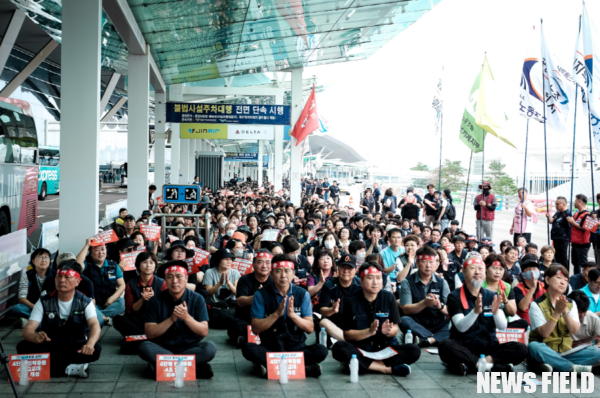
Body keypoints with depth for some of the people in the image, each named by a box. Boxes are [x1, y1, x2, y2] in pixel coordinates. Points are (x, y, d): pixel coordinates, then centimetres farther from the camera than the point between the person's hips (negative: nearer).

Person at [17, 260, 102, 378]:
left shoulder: (85, 302, -4)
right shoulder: (44, 302, -1)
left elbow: (95, 325, -21)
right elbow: (27, 330, -12)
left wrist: (89, 344, -46)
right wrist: (35, 337, -39)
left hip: (76, 348, -1)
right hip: (49, 347, 2)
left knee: (96, 349, -32)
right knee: (24, 347, -28)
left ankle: (51, 366, -24)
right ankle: (68, 369, -29)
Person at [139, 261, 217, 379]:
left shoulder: (197, 299, -3)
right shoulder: (155, 301, -3)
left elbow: (204, 332, -8)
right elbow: (150, 334, -9)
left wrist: (186, 317, -24)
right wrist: (171, 319, -21)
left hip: (190, 347, 0)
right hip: (162, 348, 0)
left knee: (210, 348, -28)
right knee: (144, 347, -30)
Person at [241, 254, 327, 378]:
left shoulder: (302, 294, 3)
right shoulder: (261, 295, -1)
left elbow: (310, 328, -1)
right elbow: (256, 329, -6)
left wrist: (293, 314, -18)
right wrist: (277, 314, -18)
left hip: (297, 347, 1)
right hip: (269, 349, -1)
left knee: (321, 350, -27)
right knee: (248, 348, -31)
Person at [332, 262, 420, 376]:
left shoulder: (388, 298, 2)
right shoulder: (351, 302, -2)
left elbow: (395, 330, 2)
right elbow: (347, 335, -4)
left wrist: (387, 331, -22)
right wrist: (369, 331, -20)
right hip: (360, 349, -1)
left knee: (414, 350, -23)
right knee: (338, 348, -33)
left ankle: (365, 364, -25)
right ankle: (387, 368, -28)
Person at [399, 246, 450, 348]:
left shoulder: (442, 283, 8)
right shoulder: (408, 282, 1)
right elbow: (406, 310, -8)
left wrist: (440, 305, -21)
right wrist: (424, 303, -25)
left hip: (437, 326, 2)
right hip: (416, 326, -2)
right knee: (404, 321, -33)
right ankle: (436, 338, -27)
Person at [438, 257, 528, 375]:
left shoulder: (491, 296, 10)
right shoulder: (455, 297, -1)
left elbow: (502, 327, -1)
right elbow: (461, 327, -13)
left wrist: (495, 312, -22)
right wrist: (475, 311, -30)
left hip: (489, 348, 4)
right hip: (464, 349, -3)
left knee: (521, 349, -20)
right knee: (446, 346, -35)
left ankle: (470, 365, -25)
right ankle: (491, 366, -28)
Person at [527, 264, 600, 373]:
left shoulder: (571, 304, 11)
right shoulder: (536, 305, -4)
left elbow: (574, 330, -5)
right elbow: (544, 333, -15)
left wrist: (565, 311, -19)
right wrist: (557, 312, -22)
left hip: (565, 352, 4)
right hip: (545, 352, -4)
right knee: (534, 346, -37)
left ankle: (552, 366, -31)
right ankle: (575, 368, -31)